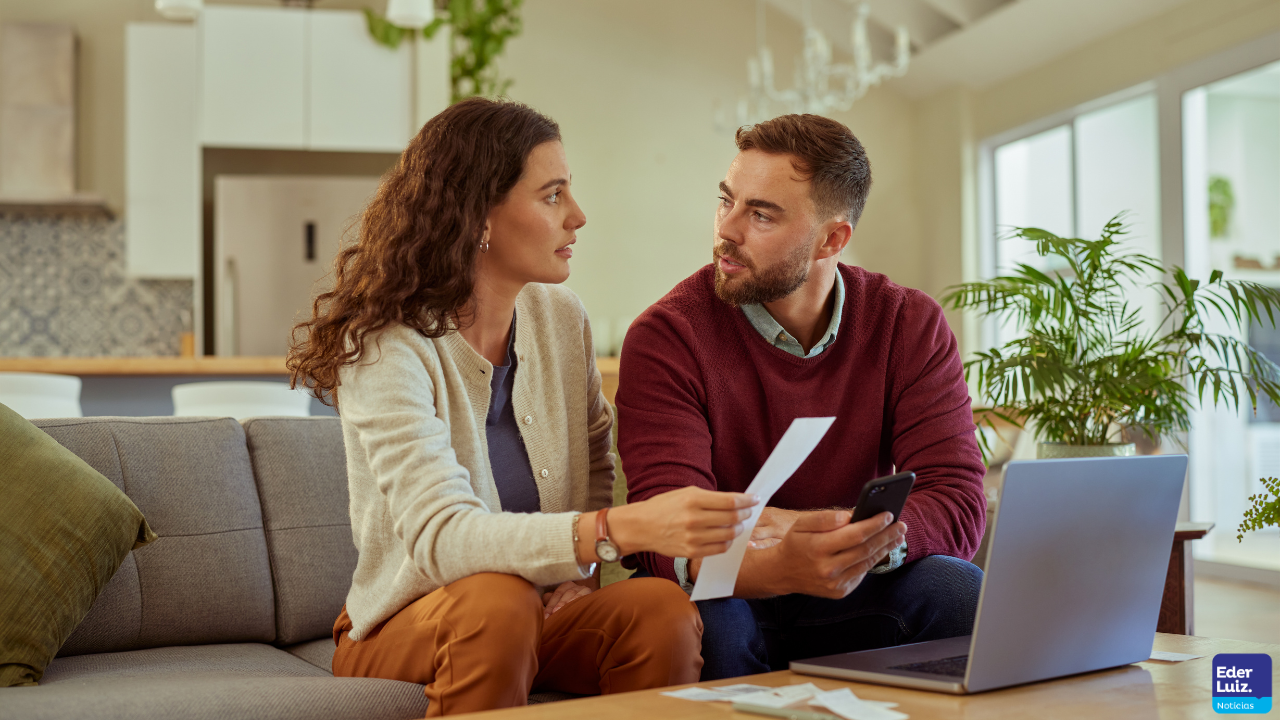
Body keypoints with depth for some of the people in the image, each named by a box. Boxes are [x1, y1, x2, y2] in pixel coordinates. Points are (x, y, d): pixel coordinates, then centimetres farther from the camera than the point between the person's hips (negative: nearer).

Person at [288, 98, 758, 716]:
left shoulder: (560, 318, 0)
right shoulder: (386, 349, -20)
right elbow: (438, 537, -33)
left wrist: (582, 570, -2)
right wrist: (620, 530, -45)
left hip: (542, 616, 5)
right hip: (407, 628, -4)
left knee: (664, 608, -26)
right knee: (497, 600, -37)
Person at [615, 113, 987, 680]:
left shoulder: (911, 325, -4)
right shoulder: (666, 335, -13)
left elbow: (957, 504, -13)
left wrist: (870, 540, -36)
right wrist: (779, 569, -46)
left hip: (850, 601, 2)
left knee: (956, 589, -27)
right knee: (703, 614, -35)